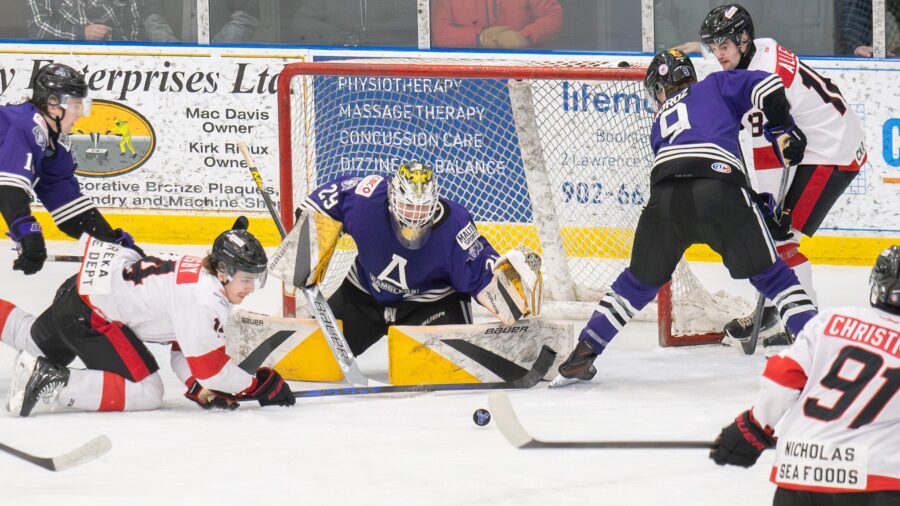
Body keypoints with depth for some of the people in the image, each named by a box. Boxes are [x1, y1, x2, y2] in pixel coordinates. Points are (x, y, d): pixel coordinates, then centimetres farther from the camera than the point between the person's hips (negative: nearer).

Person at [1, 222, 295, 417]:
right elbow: (209, 367, -24)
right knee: (146, 393, -18)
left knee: (39, 343, 36)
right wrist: (259, 387, -14)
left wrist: (201, 389, -5)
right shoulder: (205, 300, -26)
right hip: (88, 315, -11)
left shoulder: (204, 275, 4)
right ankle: (51, 382, -19)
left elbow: (185, 349, 8)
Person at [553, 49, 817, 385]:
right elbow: (767, 87, 11)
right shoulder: (715, 87, 29)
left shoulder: (661, 122, 37)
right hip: (721, 190, -2)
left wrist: (758, 203, 34)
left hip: (665, 198, 3)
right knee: (771, 275, 9)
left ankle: (584, 353, 20)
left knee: (640, 281, 22)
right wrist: (782, 131, 24)